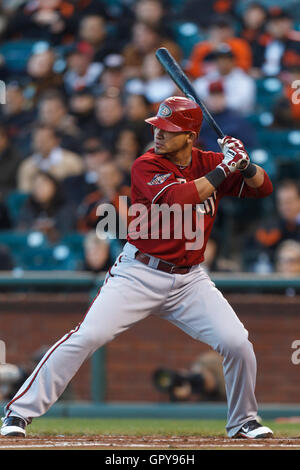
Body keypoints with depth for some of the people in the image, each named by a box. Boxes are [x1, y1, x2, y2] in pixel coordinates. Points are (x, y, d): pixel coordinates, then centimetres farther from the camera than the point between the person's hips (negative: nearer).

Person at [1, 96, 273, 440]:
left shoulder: (210, 164, 4)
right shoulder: (147, 166, -9)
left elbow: (264, 188, 7)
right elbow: (178, 198, -26)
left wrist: (243, 165, -13)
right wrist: (223, 170, -21)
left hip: (189, 280, 4)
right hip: (139, 274, -4)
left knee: (237, 343, -10)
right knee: (87, 336, -17)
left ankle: (243, 421, 15)